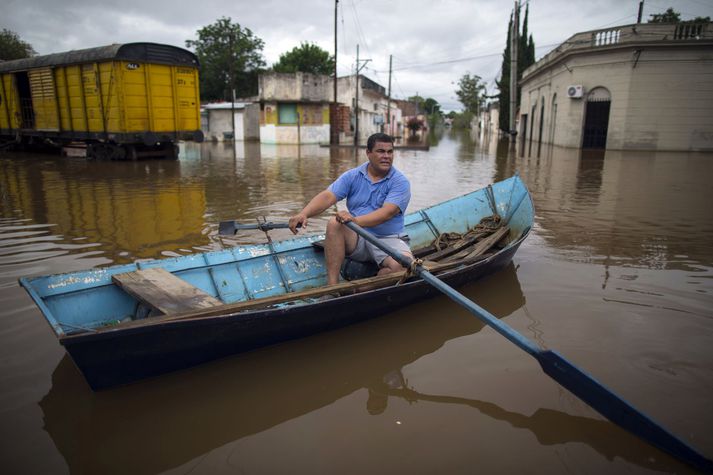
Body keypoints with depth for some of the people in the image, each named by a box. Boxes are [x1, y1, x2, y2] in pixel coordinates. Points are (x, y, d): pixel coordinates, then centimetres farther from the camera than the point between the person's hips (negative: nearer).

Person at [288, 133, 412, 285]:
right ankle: (332, 287, -26)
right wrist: (303, 214, -27)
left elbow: (387, 213, -22)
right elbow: (327, 196, -8)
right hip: (356, 238, 2)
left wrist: (356, 220, -38)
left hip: (387, 239, -2)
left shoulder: (400, 182, -5)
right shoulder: (352, 176, 5)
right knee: (334, 224, -28)